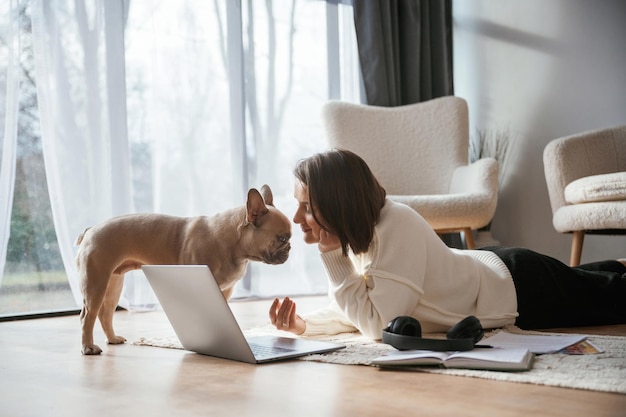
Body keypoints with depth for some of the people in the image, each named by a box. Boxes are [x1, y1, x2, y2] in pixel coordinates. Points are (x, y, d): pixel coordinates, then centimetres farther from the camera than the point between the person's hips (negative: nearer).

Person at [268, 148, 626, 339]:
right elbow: (357, 311, -5)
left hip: (521, 289, -7)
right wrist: (305, 324, -21)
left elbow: (378, 323, -41)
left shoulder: (396, 228, -38)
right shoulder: (356, 232, -15)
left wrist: (333, 258, -37)